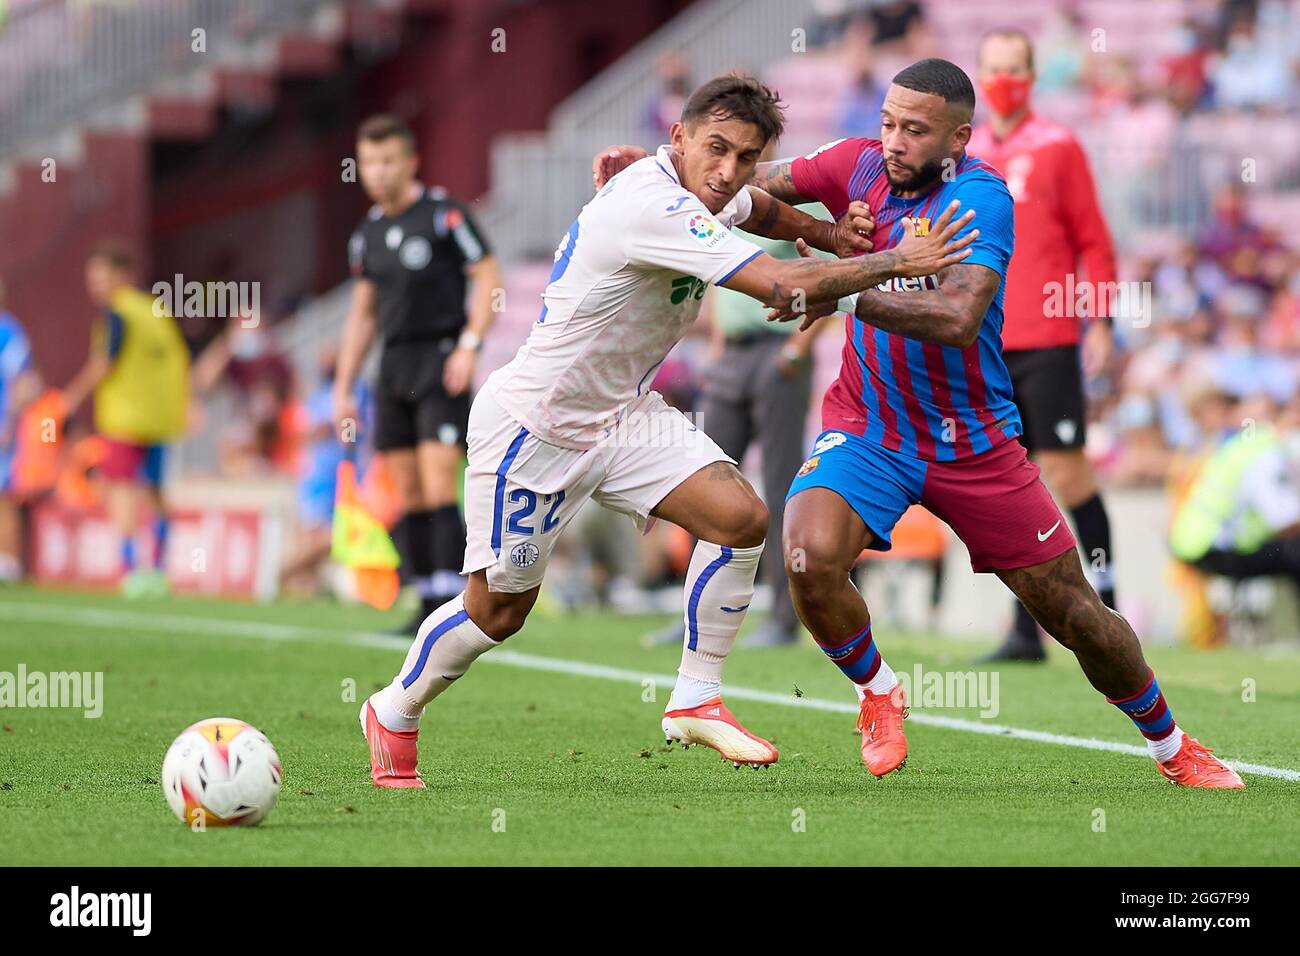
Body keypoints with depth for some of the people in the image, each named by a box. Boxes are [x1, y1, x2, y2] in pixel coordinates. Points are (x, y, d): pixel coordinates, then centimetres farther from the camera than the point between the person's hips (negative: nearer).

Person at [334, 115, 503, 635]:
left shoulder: (443, 213, -6)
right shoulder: (367, 234, 13)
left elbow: (490, 280, -6)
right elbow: (362, 315, 20)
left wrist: (469, 346, -16)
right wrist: (343, 388, 16)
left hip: (440, 358, -7)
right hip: (394, 366, 7)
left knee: (438, 488, -14)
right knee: (407, 492, 4)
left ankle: (452, 600, -16)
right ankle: (427, 604, 7)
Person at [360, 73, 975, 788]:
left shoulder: (703, 195, 0)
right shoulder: (654, 208, -31)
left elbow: (756, 210, 29)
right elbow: (784, 286, -37)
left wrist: (835, 236, 12)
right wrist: (897, 261, -26)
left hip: (623, 414, 9)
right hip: (531, 426, -9)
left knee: (740, 517, -12)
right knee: (499, 609, 2)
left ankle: (695, 702, -1)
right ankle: (393, 715, 28)